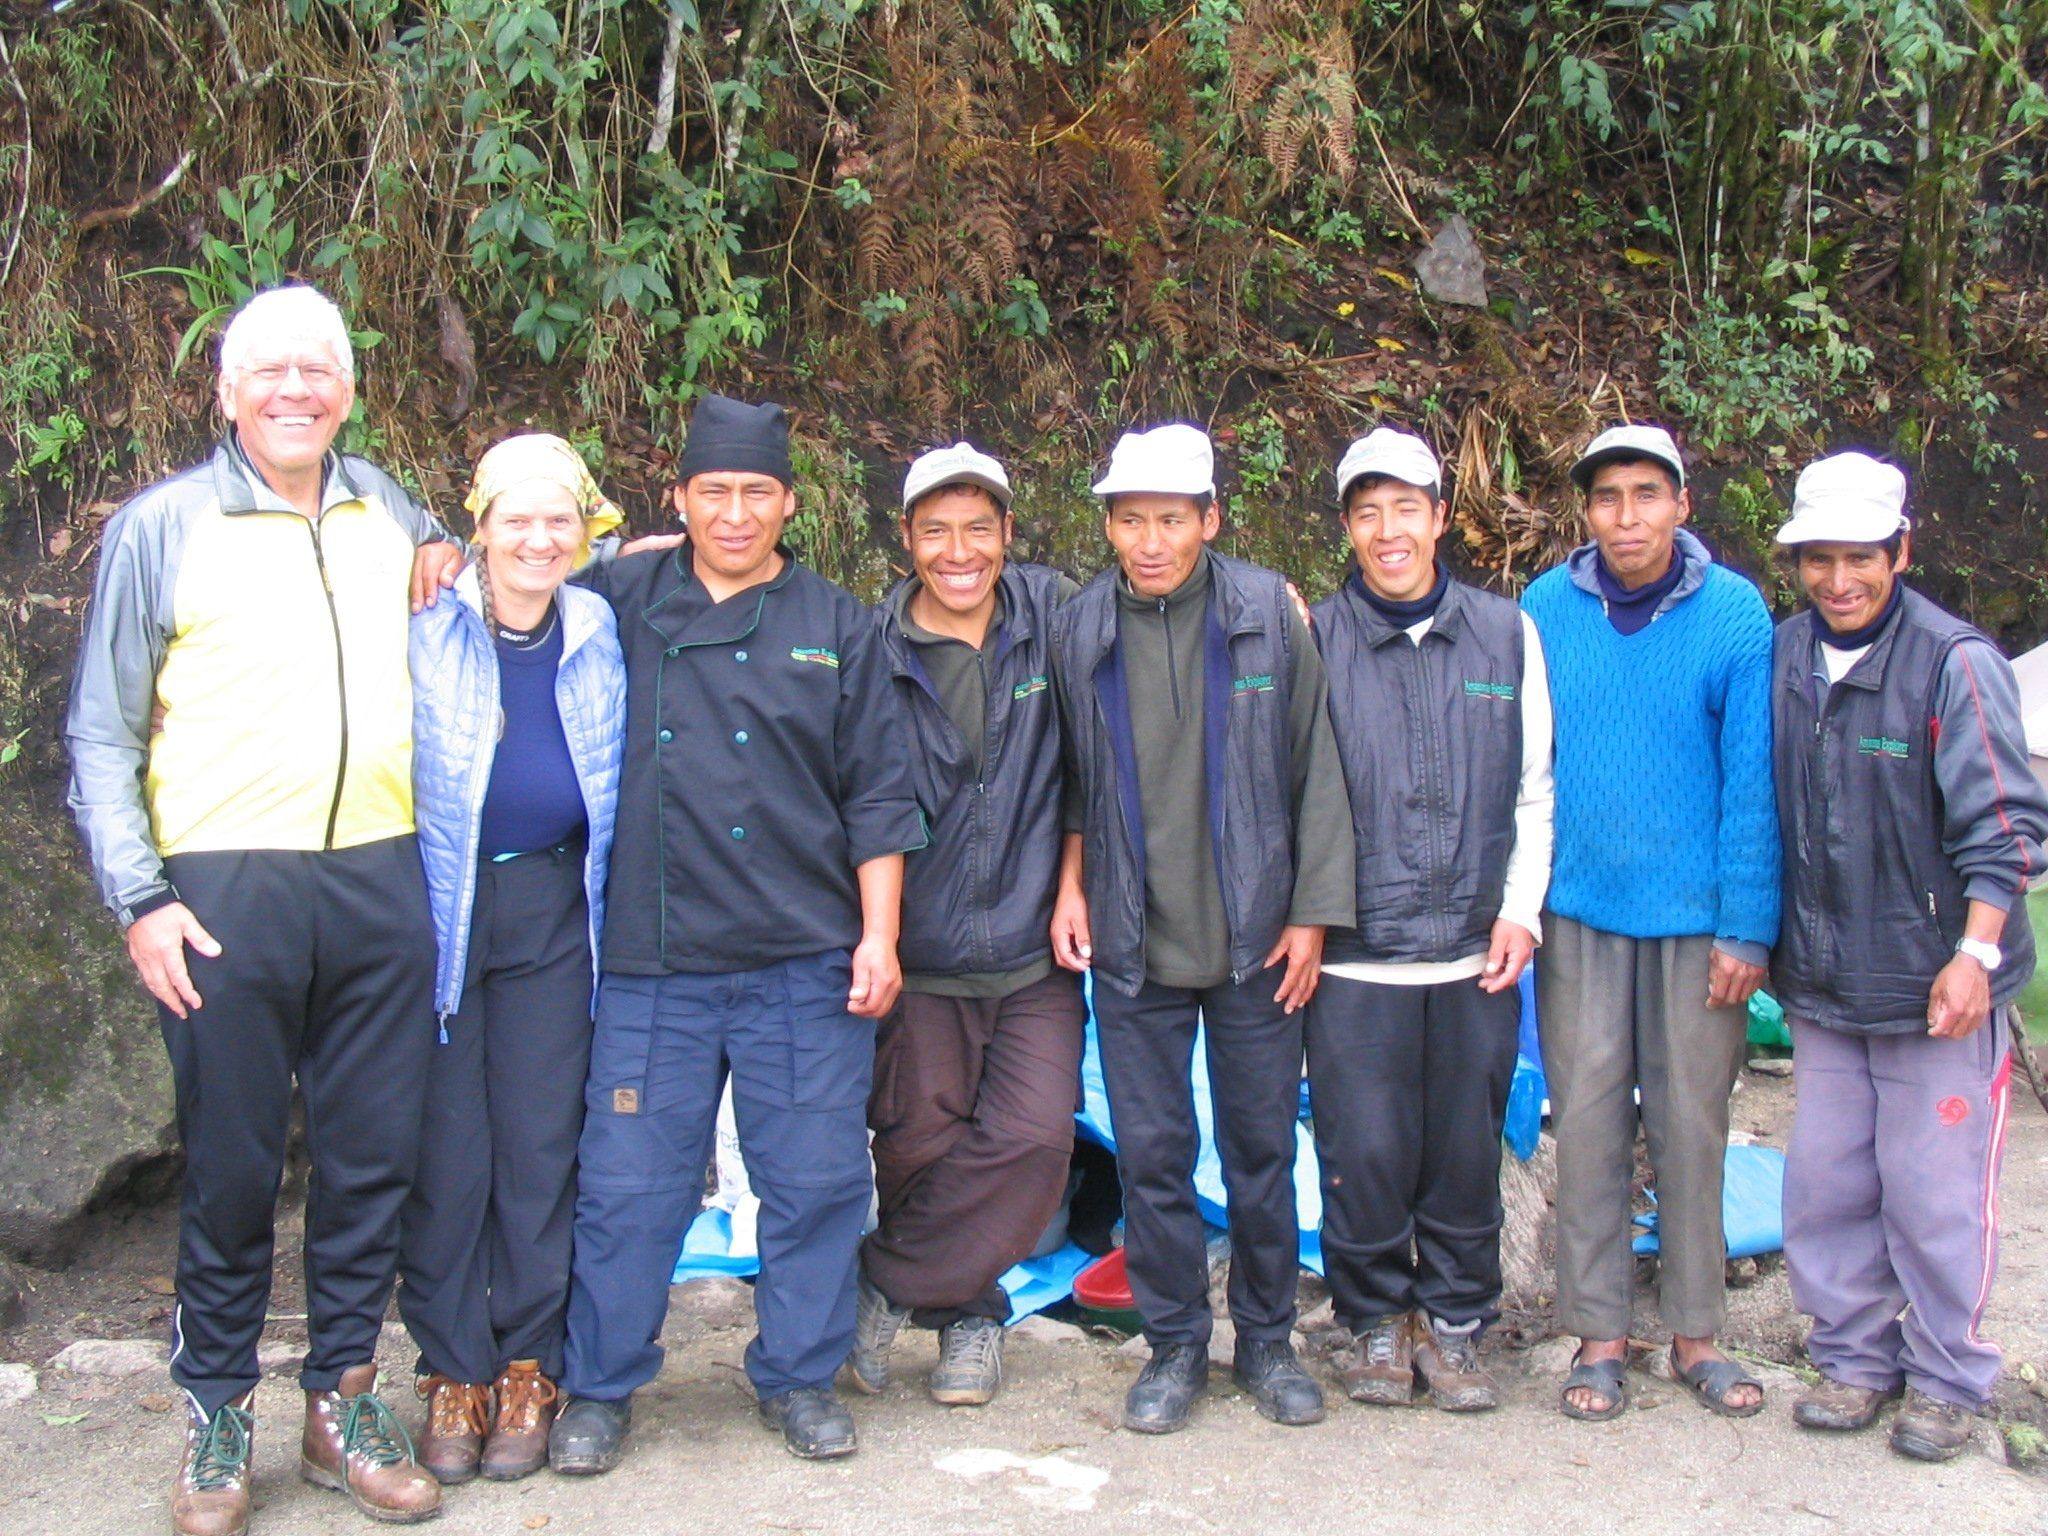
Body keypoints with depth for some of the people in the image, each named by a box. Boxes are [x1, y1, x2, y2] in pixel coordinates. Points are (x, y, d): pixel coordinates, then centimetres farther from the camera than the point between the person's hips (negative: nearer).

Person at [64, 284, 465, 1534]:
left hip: (379, 875, 4)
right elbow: (103, 734, 2)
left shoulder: (388, 507, 13)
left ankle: (344, 1400, 23)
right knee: (231, 1164, 3)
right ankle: (219, 1416, 20)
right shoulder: (162, 526, 2)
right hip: (226, 884, -3)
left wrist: (455, 571, 11)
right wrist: (139, 896, -7)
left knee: (376, 1153, 8)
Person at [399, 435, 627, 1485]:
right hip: (436, 913, -2)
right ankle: (453, 1371, 16)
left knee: (541, 1142, 4)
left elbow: (621, 788, 16)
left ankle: (529, 1370, 18)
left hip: (553, 914, 2)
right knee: (445, 1150, 1)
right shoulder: (425, 632, -4)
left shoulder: (601, 635, 6)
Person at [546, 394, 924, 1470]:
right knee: (628, 1183, 4)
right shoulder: (619, 602, 7)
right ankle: (599, 1388, 21)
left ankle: (799, 1377, 23)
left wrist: (879, 935, 1)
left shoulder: (835, 626, 8)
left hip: (806, 964, 1)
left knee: (816, 1179, 6)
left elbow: (877, 796, 7)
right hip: (650, 962, 0)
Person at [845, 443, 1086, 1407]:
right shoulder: (872, 647, -2)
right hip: (917, 948, -1)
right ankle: (967, 1312, 25)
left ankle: (887, 1284, 10)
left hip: (1033, 942, 1)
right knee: (919, 1141, 1)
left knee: (1037, 1133, -7)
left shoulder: (1054, 610, 1)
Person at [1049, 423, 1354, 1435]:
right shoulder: (1076, 632, 1)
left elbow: (1314, 770, 0)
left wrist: (1312, 913, -3)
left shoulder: (1269, 613, -3)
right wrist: (1071, 881, 1)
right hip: (1131, 942, 1)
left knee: (1262, 1147, 8)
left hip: (1254, 936, -1)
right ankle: (1175, 1344, 23)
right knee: (1151, 1151, 6)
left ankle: (1267, 1339, 26)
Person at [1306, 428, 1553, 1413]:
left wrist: (1520, 908, 2)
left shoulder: (1507, 633, 8)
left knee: (1466, 1151, 8)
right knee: (1365, 1152, 0)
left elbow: (1534, 790, 12)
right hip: (1356, 955, -2)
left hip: (1475, 953, 2)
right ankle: (1375, 1320, 21)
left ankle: (1453, 1322, 26)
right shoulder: (1315, 640, 2)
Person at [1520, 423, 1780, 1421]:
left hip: (1695, 916, -1)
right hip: (1579, 913, 1)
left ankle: (1695, 1333, 21)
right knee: (1588, 1125, 6)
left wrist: (1747, 926, -7)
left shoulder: (1734, 613, -5)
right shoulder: (1545, 610, -1)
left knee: (1693, 1125, 7)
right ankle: (1598, 1335, 17)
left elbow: (1753, 777, -4)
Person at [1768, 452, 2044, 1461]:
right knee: (1823, 1188, 10)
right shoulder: (1781, 659, 5)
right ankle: (1853, 1358, 27)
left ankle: (1946, 1377, 20)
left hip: (1936, 988, -5)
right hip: (1820, 986, 5)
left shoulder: (1955, 664, -11)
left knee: (1936, 1196, 2)